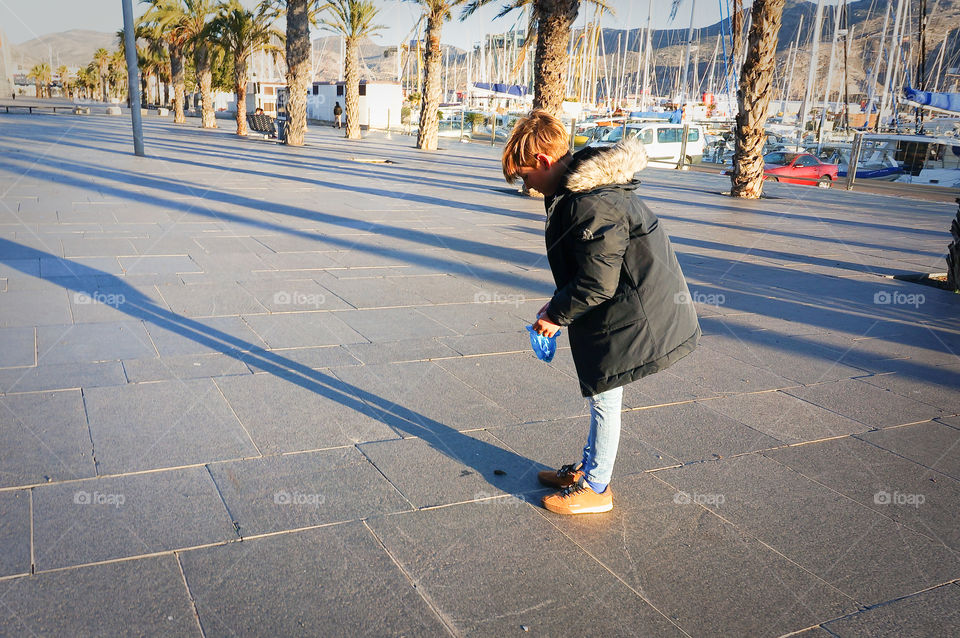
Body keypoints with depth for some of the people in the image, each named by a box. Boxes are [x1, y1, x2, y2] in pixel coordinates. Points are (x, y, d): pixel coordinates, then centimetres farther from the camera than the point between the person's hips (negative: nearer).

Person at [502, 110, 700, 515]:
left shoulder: (590, 204, -27)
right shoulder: (583, 186, 7)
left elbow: (598, 284, -25)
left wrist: (556, 315, -12)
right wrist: (558, 303, 9)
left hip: (629, 316, -10)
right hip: (624, 310, 10)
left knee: (603, 398, 4)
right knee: (600, 395, 21)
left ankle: (595, 488, 22)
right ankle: (589, 468, 38)